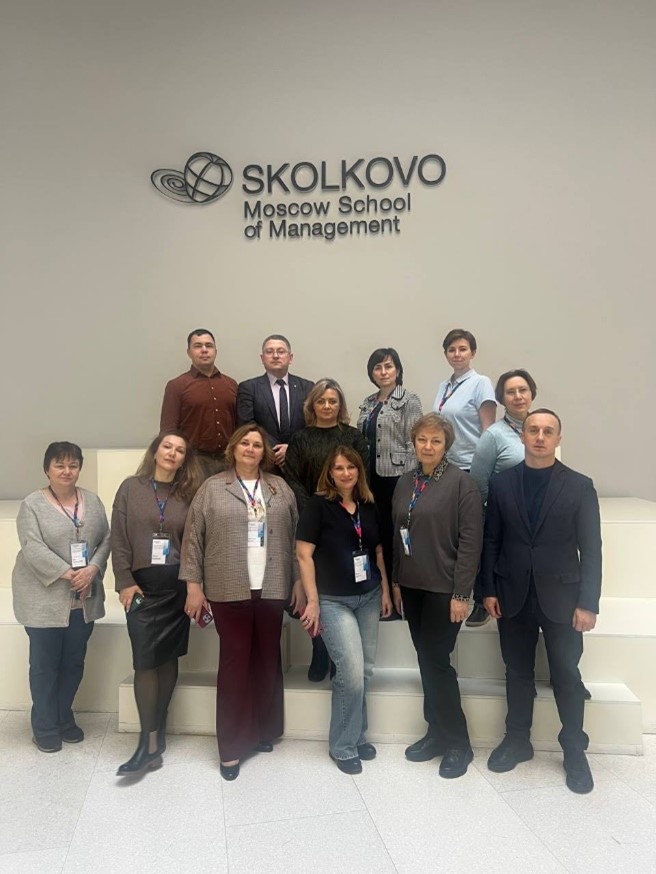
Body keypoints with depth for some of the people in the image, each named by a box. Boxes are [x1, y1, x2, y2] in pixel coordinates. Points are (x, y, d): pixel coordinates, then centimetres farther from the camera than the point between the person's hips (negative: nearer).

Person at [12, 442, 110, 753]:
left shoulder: (92, 501, 5)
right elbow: (33, 548, -16)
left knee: (74, 662, 14)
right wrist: (67, 573, -22)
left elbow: (105, 539, 4)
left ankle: (64, 718, 32)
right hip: (44, 599, -4)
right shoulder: (32, 504, -7)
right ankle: (45, 727, 23)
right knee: (45, 664, 7)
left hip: (83, 599, 4)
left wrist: (92, 569, -12)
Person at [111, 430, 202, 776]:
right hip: (142, 584, -1)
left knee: (168, 657, 8)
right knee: (145, 660, -4)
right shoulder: (131, 488, 4)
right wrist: (125, 582, -8)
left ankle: (156, 731, 24)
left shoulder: (188, 494, 7)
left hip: (177, 585, 2)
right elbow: (119, 538, -1)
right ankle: (151, 742, 3)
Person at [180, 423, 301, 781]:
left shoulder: (280, 488, 8)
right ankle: (231, 746, 13)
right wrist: (194, 584, -5)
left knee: (267, 659, 12)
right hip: (229, 590, -2)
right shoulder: (212, 488, 1)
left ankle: (264, 730, 29)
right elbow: (193, 538, -1)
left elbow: (295, 536, 9)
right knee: (235, 660, 2)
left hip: (272, 589, 3)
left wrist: (299, 580, 5)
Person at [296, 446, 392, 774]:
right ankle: (343, 746, 14)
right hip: (334, 600, -5)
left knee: (365, 671, 11)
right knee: (351, 673, -8)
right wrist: (312, 601, -14)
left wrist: (385, 590, 10)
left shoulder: (369, 506, 6)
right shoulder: (317, 505, -9)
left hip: (369, 597, 5)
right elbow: (303, 554, -12)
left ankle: (357, 736, 32)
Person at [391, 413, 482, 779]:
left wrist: (461, 593, -15)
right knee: (426, 661, 13)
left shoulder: (461, 481, -10)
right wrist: (395, 581, 10)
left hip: (444, 588, -6)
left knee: (437, 661, -1)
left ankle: (458, 742, 17)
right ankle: (437, 732, 28)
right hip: (412, 585, 6)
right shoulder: (406, 482, 7)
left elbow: (471, 540, -13)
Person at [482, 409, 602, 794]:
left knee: (567, 675, 8)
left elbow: (591, 549, -5)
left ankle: (574, 750, 28)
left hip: (561, 597, -1)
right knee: (518, 672, 13)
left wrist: (588, 603, -9)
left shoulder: (579, 486, -3)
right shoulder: (501, 482, 1)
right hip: (513, 596, 2)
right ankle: (518, 740, 31)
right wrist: (489, 590, -1)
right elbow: (491, 540, 2)